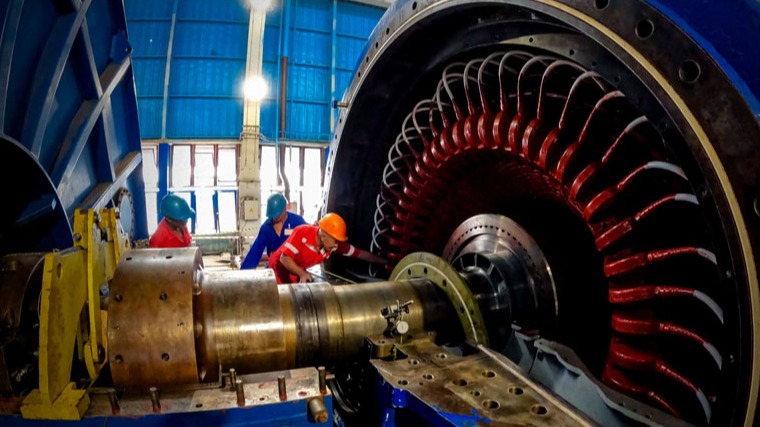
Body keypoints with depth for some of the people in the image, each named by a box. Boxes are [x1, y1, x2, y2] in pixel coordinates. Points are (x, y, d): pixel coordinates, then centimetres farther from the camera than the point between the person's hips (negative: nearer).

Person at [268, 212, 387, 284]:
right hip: (280, 266, -5)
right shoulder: (302, 233, -33)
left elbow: (361, 254, -12)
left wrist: (386, 263, -10)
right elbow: (284, 258, -31)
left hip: (298, 272, 5)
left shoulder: (335, 244, -18)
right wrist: (302, 274, -42)